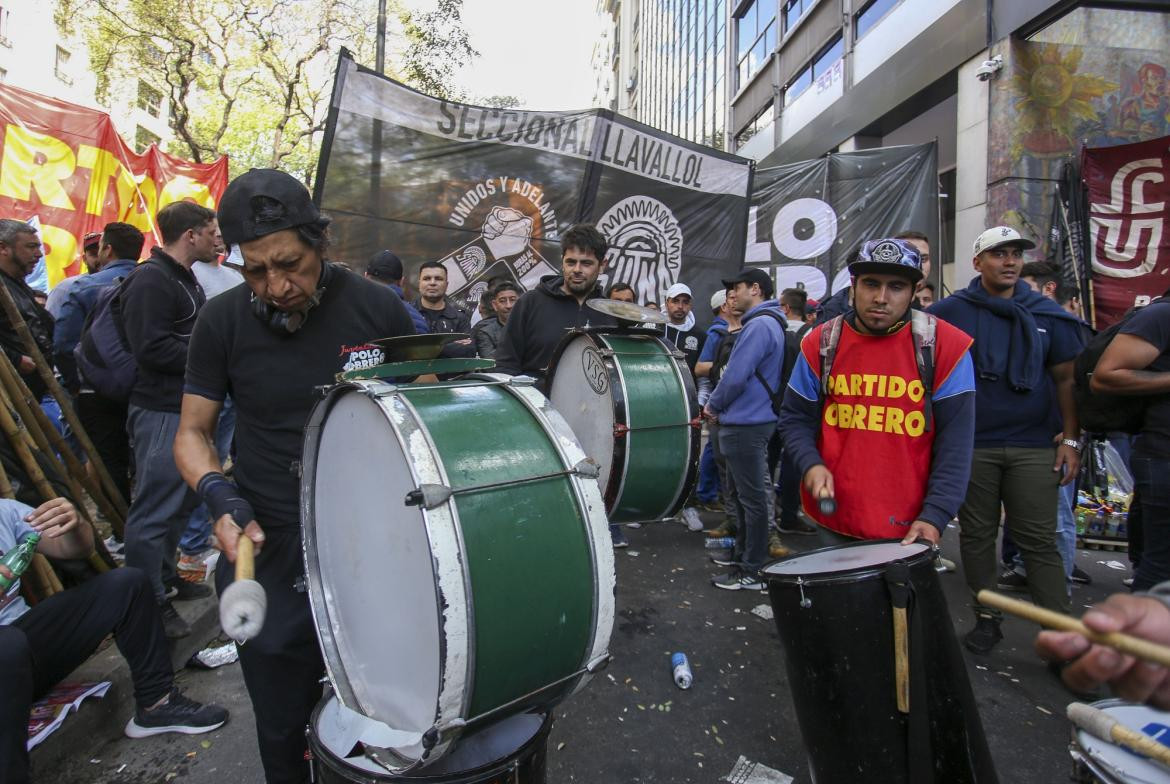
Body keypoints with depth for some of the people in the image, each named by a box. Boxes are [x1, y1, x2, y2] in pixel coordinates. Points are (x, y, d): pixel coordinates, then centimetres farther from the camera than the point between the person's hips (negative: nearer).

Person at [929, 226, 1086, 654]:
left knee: (1039, 541, 2)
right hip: (970, 446, -1)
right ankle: (986, 618, 22)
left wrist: (1071, 439, 2)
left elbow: (1066, 378, 9)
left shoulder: (1046, 314, 7)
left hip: (1033, 447, 1)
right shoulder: (949, 312, 0)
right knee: (976, 535, 9)